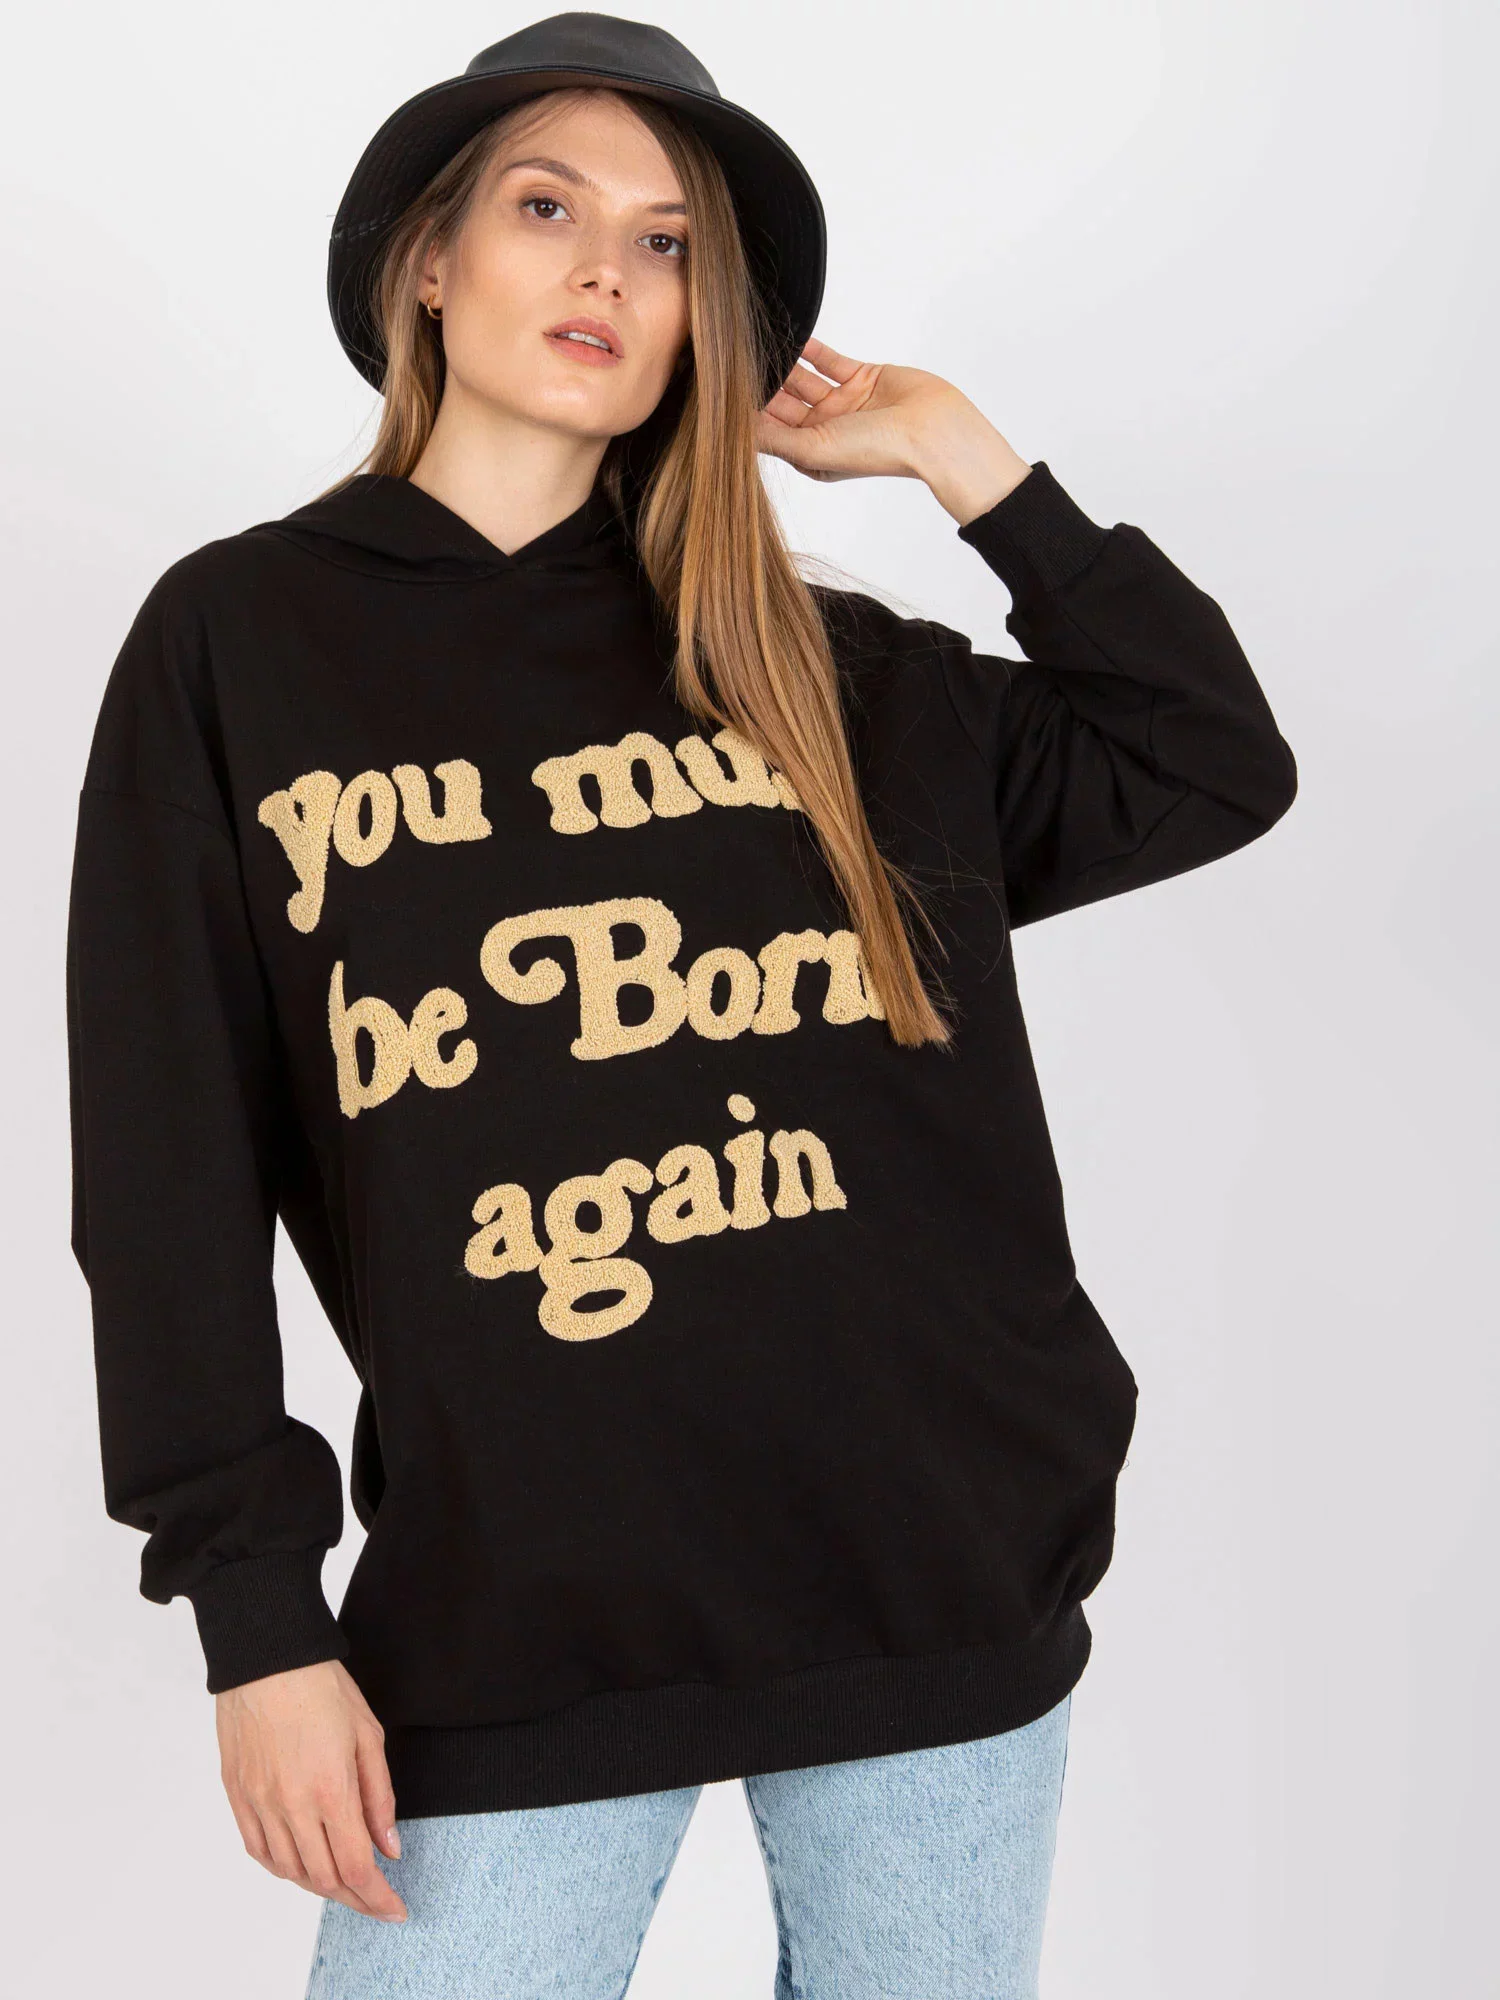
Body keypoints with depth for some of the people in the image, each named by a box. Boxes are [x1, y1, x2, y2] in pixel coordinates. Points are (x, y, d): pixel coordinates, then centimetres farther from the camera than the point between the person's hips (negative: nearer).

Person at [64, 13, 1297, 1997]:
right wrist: (259, 1614, -5)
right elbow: (171, 1174, -1)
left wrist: (963, 459, 7)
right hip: (507, 1619, -2)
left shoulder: (815, 664, 9)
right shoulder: (240, 641, 2)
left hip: (939, 1583, 3)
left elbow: (1214, 766, 9)